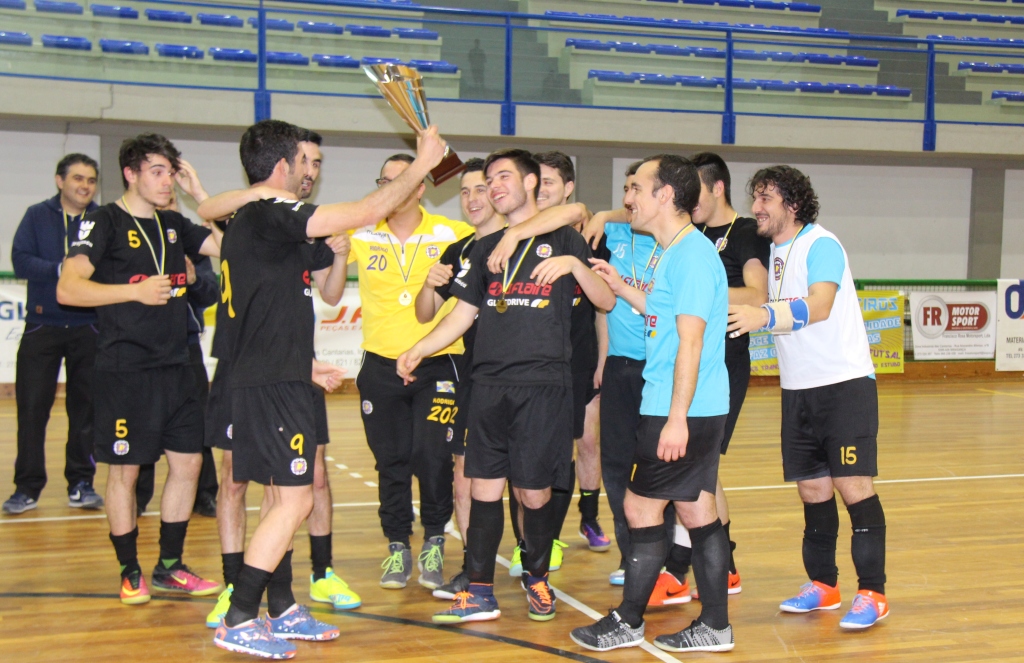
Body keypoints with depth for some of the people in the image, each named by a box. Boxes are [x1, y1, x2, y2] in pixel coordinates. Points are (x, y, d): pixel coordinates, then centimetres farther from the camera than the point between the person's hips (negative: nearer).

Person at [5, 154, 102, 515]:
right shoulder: (37, 216, 4)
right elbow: (21, 261, -7)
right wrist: (60, 270, -20)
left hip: (88, 328, 0)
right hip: (42, 325, 0)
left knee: (86, 407, 4)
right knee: (31, 407, -1)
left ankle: (81, 483, 14)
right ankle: (27, 487, 8)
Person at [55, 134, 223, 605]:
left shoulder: (174, 226, 13)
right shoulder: (104, 222, -6)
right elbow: (68, 289, -14)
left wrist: (199, 194, 4)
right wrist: (136, 290, -19)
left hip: (175, 367, 7)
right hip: (124, 370, -7)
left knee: (188, 461, 8)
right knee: (124, 469, 2)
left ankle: (169, 567, 20)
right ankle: (130, 574, 15)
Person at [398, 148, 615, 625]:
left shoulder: (563, 240, 5)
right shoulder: (486, 249, 16)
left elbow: (607, 302, 1)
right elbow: (463, 313, 18)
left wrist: (574, 264, -16)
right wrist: (418, 349, 5)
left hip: (543, 384, -4)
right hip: (490, 384, 4)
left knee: (534, 492, 1)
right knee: (484, 487, 2)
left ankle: (537, 578, 22)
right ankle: (480, 591, 9)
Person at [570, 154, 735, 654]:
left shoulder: (692, 256, -16)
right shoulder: (674, 254, 14)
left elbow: (691, 341, -21)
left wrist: (677, 417, -23)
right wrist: (621, 287, 22)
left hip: (682, 411, -10)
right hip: (698, 409, 10)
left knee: (641, 506, 0)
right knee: (697, 511, 11)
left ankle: (627, 621, 12)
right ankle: (714, 626, 17)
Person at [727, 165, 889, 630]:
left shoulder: (821, 245, -12)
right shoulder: (770, 251, 11)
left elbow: (819, 304, -29)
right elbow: (765, 309, 20)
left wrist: (764, 315, -41)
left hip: (845, 383, -7)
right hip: (797, 389, 7)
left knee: (852, 485, -8)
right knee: (812, 488, 10)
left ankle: (872, 593, -2)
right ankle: (823, 585, 20)